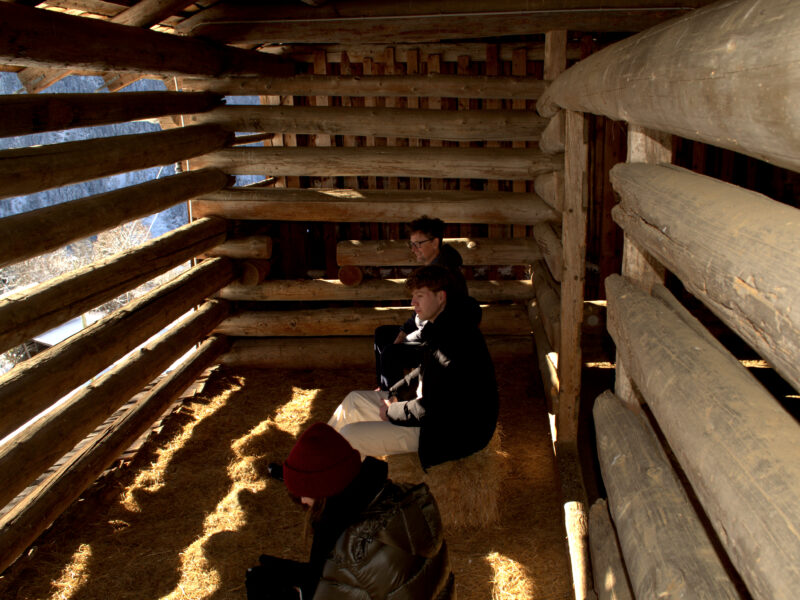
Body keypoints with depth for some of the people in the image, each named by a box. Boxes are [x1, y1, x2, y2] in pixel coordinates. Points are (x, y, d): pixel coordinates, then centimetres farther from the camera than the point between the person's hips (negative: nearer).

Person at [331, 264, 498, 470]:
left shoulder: (454, 341, -29)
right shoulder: (444, 327, 4)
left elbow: (431, 408, -27)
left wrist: (391, 412, -12)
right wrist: (391, 392, 11)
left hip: (450, 430, -11)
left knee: (348, 435, -13)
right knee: (354, 400, 15)